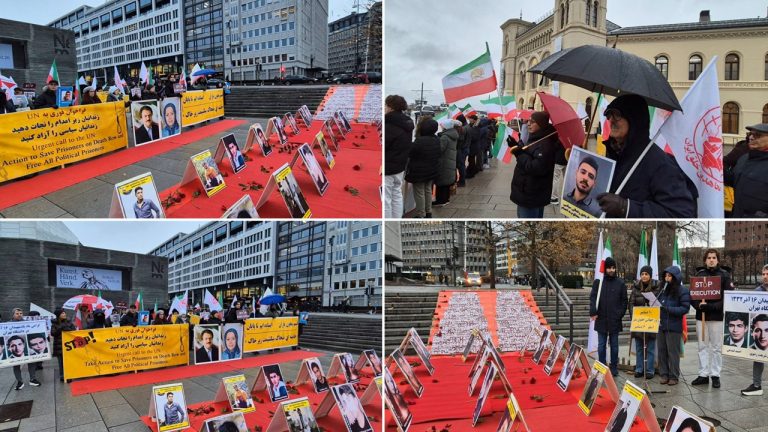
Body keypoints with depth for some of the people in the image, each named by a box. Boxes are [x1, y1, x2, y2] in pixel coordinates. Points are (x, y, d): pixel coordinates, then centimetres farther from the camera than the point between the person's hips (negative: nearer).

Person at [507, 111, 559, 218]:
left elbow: (536, 169, -30)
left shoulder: (545, 144, -22)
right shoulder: (535, 139, 10)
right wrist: (516, 146, 6)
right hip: (527, 192, 11)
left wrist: (520, 153, -23)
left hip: (531, 195, -11)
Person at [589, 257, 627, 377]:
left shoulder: (620, 283, 2)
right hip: (601, 319, 0)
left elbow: (624, 300, 5)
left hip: (615, 320, 0)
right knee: (601, 345, 6)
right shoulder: (598, 282, 3)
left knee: (614, 345, 9)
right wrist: (593, 312, -15)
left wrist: (620, 314, -6)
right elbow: (593, 298, -3)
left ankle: (614, 368, 18)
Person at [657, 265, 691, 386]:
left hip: (674, 327, -5)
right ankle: (664, 374, 17)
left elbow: (685, 308, -12)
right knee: (662, 351, 8)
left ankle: (674, 376, 10)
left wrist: (667, 308, -20)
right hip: (661, 325, 6)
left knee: (673, 352, 0)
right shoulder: (664, 290, 11)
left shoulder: (683, 291, -6)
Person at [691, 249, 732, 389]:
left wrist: (712, 306, -19)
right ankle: (703, 374, 15)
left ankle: (715, 375, 13)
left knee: (716, 347, 4)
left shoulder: (724, 275, -1)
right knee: (703, 346, 8)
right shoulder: (699, 274, 8)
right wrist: (699, 305, -12)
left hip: (717, 317, -3)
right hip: (701, 316, 3)